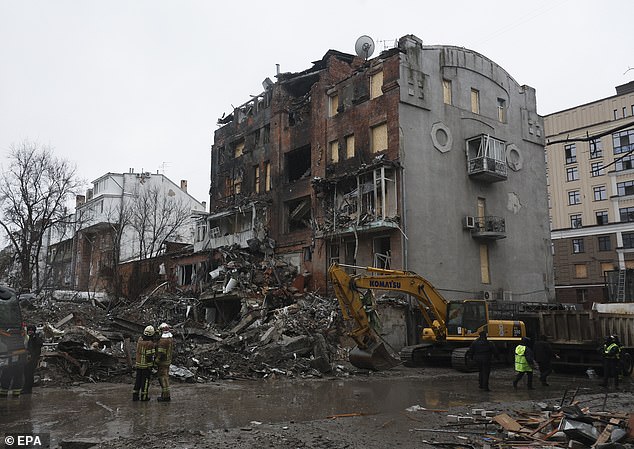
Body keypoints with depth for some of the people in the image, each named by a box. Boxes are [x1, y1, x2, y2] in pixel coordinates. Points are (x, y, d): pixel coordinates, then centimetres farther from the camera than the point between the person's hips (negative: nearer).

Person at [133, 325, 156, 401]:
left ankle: (135, 395, 18)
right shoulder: (150, 344, -22)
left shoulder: (140, 339, -3)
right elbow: (150, 356, -20)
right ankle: (144, 396, 11)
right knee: (145, 380, 5)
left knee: (138, 380, 15)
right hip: (147, 365, -6)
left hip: (138, 364, 6)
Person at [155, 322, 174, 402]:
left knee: (163, 378, -3)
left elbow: (161, 353, -24)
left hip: (162, 362, -9)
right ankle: (165, 395, 23)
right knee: (165, 377, 16)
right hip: (168, 360, 9)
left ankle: (166, 397, 1)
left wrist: (156, 362, -13)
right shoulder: (171, 338, 5)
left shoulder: (163, 340, -24)